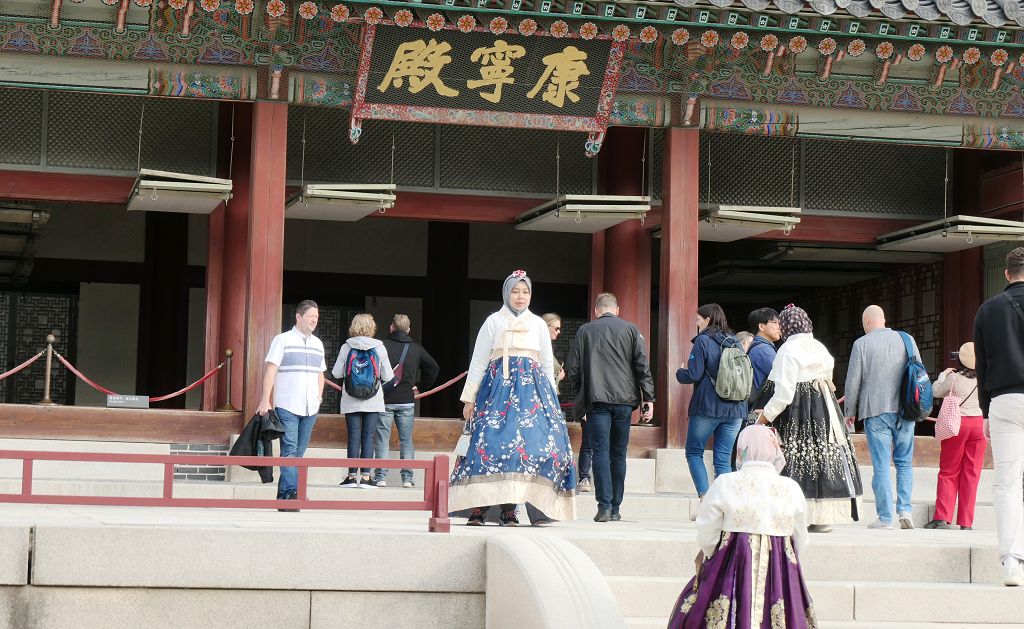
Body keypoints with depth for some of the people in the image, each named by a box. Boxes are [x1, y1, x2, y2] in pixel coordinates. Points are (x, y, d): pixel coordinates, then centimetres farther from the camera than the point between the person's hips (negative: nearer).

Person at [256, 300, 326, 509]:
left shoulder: (317, 344, 17)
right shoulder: (283, 340, 0)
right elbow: (270, 369, -5)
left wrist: (319, 397, 11)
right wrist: (265, 400, -12)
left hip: (310, 408, 6)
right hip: (287, 406, -6)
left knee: (298, 453, 5)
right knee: (290, 451, -14)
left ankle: (283, 495, 10)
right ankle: (291, 492, -22)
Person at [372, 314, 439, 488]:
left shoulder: (382, 346, -7)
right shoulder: (416, 348, 4)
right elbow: (433, 367, 11)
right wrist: (422, 386, 19)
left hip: (384, 400, -3)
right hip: (407, 401, 3)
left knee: (382, 440, 3)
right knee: (406, 441, 9)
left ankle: (381, 477, -1)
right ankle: (407, 478, 6)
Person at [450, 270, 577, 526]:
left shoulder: (538, 324, 16)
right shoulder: (493, 322, 9)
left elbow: (548, 365, 18)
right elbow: (478, 362, 7)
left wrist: (551, 399, 11)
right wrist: (469, 398, 2)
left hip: (532, 389, 2)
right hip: (498, 386, -2)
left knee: (531, 443, -11)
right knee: (490, 441, -14)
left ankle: (509, 508, -10)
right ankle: (479, 507, -14)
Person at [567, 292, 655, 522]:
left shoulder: (585, 330, 6)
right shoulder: (631, 330, 7)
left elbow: (573, 368, 5)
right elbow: (643, 366, 1)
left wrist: (581, 392, 19)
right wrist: (648, 398, 3)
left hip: (597, 400, -1)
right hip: (624, 399, 2)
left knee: (601, 452, -3)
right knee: (619, 454, 9)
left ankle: (604, 506, -14)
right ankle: (615, 508, 11)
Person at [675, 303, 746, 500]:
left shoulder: (703, 340, -7)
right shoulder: (735, 342, 10)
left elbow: (694, 375, -11)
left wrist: (680, 372, 10)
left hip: (708, 407, -5)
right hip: (735, 410, 5)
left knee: (694, 452, 8)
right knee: (724, 459, 7)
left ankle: (705, 495, -7)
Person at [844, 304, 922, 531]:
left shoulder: (862, 344, -3)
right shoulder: (907, 339, 8)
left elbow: (853, 381, -2)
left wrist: (850, 411, 9)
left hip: (876, 410, -3)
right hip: (905, 410, 3)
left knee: (881, 465, -1)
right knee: (904, 462, 12)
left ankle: (885, 518, -2)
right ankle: (905, 510, 1)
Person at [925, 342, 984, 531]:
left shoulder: (954, 378, -8)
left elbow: (936, 391, 8)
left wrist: (943, 375, 20)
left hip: (957, 423, -2)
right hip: (978, 424, 2)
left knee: (948, 472, 5)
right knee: (971, 474, 5)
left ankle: (942, 517, -4)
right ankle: (966, 521, 4)